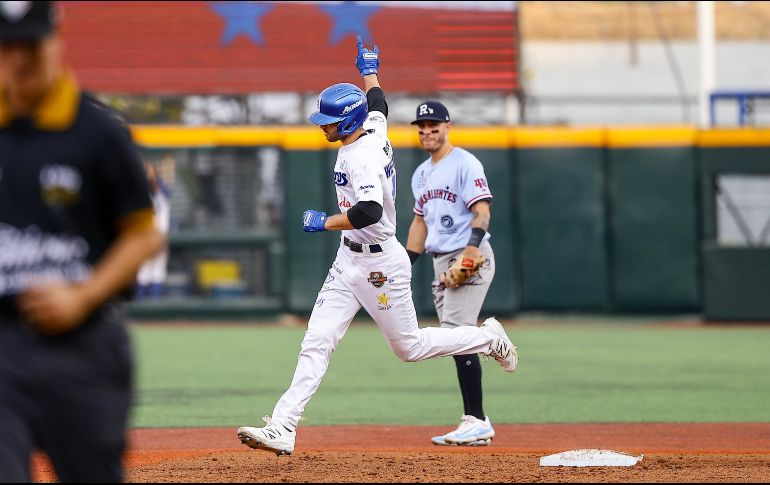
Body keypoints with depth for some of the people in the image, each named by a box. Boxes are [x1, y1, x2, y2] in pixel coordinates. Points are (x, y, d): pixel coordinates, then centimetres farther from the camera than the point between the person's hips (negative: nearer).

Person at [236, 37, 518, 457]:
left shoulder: (362, 157, -24)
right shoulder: (375, 131, 4)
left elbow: (370, 211, -38)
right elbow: (377, 102, 27)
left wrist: (323, 222, -26)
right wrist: (369, 69, 42)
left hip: (380, 265, -9)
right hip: (348, 263, 9)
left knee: (409, 346, 6)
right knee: (316, 343, -2)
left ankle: (487, 338, 27)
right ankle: (282, 429, -9)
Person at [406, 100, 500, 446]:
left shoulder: (465, 164, -6)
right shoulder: (421, 174, 20)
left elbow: (482, 210, -15)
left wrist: (473, 245, -31)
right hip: (441, 262, 9)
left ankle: (477, 421, -19)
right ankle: (474, 424, 7)